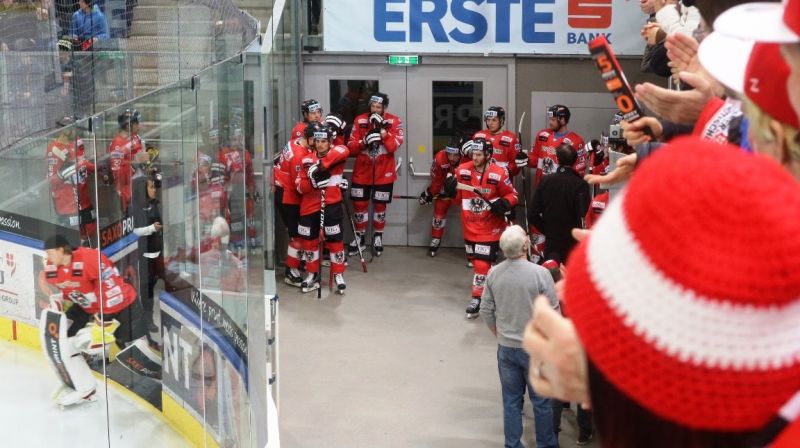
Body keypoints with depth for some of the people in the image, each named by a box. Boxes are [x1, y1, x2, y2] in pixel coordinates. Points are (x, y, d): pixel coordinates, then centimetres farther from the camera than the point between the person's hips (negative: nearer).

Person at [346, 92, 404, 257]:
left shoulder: (394, 122, -6)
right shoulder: (360, 121, -2)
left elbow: (394, 146, -17)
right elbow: (351, 147, -3)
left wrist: (382, 130, -26)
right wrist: (364, 142, -22)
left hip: (384, 172, -1)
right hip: (362, 171, 1)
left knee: (380, 205, 9)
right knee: (359, 204, 5)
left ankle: (378, 237, 26)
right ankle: (360, 237, 21)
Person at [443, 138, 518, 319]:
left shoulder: (499, 174, -15)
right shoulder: (462, 170, -3)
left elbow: (512, 195, -2)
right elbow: (459, 197, 8)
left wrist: (504, 204, -22)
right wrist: (451, 190, -13)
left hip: (489, 228, -5)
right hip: (469, 227, 5)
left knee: (482, 264, -10)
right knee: (476, 261, 17)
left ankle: (477, 299, 1)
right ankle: (485, 289, 38)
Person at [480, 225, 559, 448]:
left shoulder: (494, 273, -7)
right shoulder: (540, 274, -19)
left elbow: (486, 310, 2)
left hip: (506, 348, 3)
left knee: (511, 400, 15)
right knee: (541, 400, 13)